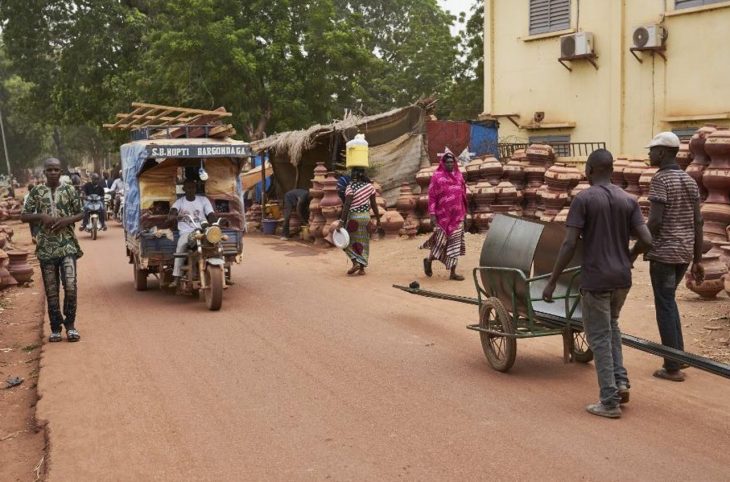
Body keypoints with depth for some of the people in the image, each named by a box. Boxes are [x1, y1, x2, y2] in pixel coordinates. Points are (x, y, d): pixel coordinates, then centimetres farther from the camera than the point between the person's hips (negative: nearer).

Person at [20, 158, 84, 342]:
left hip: (68, 245, -1)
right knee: (51, 290, 6)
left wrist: (67, 220, -10)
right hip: (46, 246, 1)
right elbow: (24, 216, 6)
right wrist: (42, 217, -12)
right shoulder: (37, 192, 5)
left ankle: (70, 324, 5)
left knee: (70, 285, -11)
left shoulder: (70, 190, 4)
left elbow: (80, 214, 9)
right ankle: (55, 328, 16)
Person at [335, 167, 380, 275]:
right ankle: (362, 268, 9)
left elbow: (347, 205, -18)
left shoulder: (351, 187, -12)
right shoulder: (369, 185, 1)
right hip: (366, 216, 4)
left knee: (348, 241, 11)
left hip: (353, 217, -4)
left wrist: (341, 221, -17)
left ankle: (355, 263, -5)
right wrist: (378, 219, 12)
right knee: (363, 242, 11)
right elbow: (374, 204, 3)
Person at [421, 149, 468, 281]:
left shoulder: (458, 175, 9)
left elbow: (462, 195, 14)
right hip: (443, 215, -5)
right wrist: (432, 215, -13)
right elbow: (432, 196, -7)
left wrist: (463, 213, 13)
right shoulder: (437, 176, -5)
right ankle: (428, 260, 24)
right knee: (442, 241, -3)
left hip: (457, 215, 5)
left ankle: (453, 272, 11)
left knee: (455, 242, 5)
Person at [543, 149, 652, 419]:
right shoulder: (628, 200, 4)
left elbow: (569, 244, -16)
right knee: (611, 325, 26)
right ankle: (620, 382, 16)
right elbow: (647, 240, -2)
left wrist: (552, 282, -10)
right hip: (622, 278, 5)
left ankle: (610, 402, 6)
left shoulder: (583, 199, -10)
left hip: (595, 280, -5)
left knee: (599, 338, 4)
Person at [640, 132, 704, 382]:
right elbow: (698, 223, 11)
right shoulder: (690, 181, 12)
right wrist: (697, 260, 14)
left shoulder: (660, 180, -12)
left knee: (664, 307, 0)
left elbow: (654, 221, -19)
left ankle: (673, 367, 4)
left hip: (664, 253, -8)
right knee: (668, 301, 22)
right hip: (685, 253, 8)